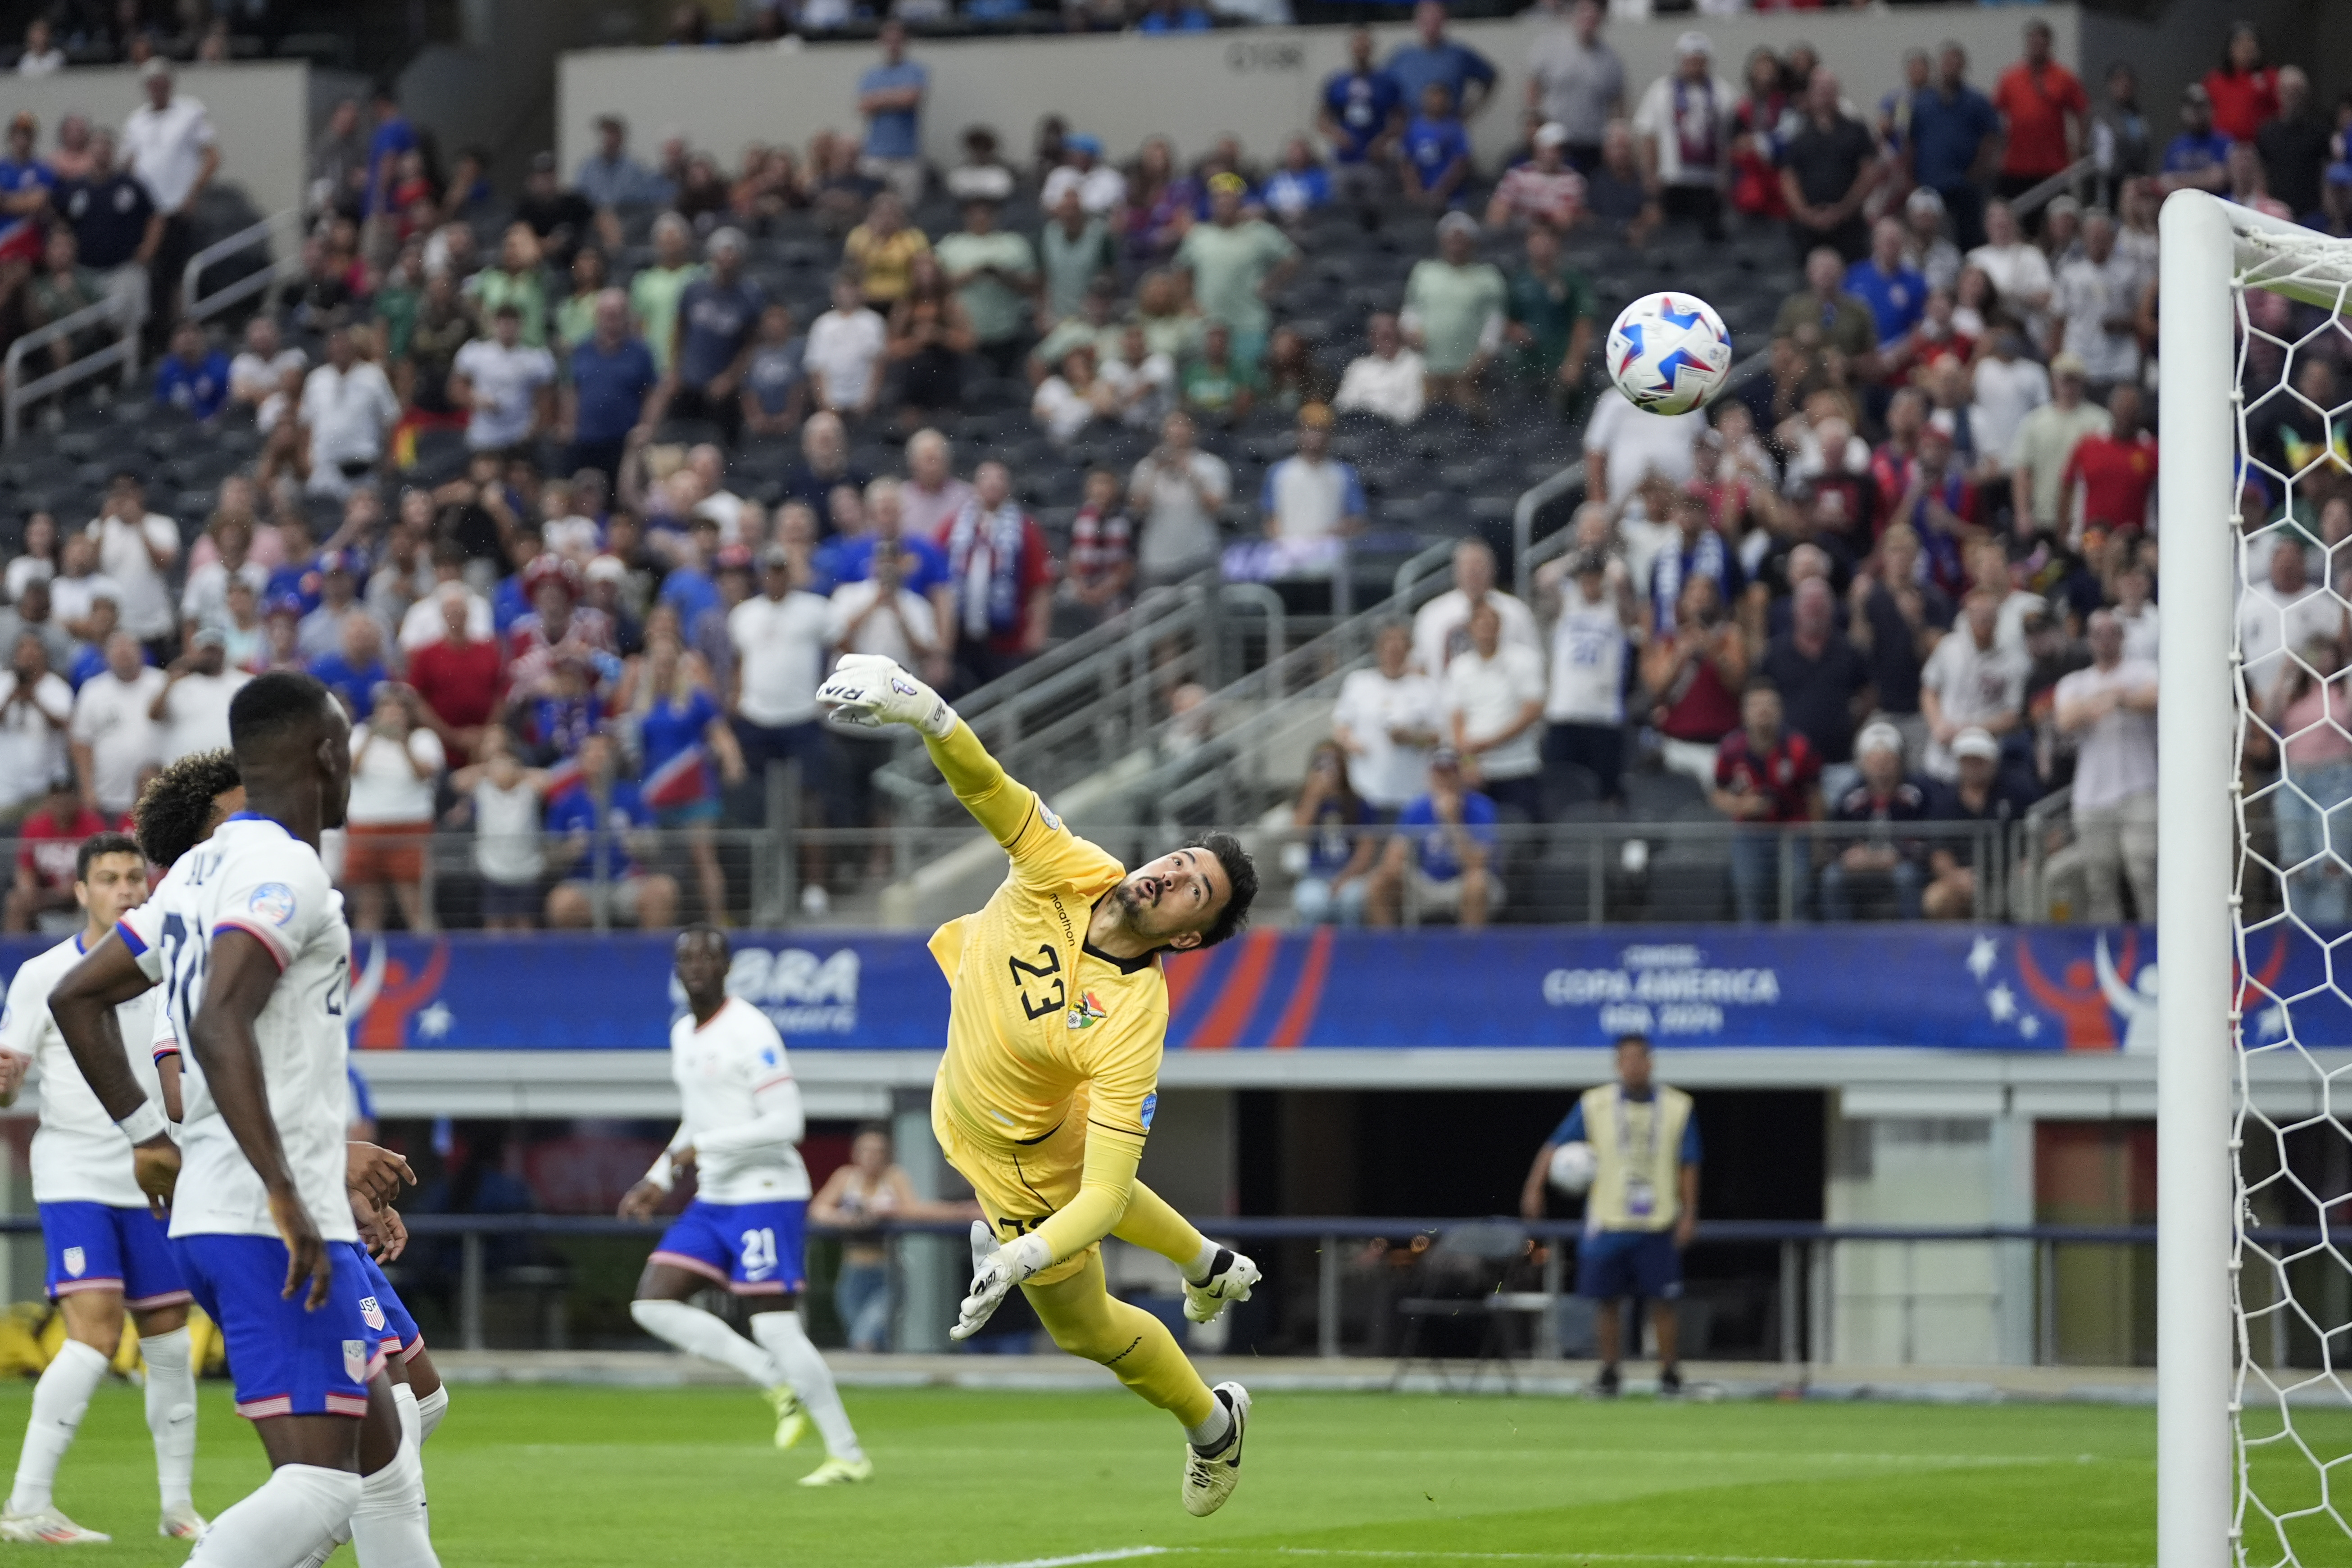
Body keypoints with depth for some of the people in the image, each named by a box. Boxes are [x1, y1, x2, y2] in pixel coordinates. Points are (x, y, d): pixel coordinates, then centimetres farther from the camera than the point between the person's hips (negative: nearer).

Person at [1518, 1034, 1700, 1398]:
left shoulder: (1677, 1108, 3)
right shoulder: (1594, 1105, 1)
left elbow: (1689, 1164, 7)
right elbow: (1556, 1144, -1)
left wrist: (1689, 1215, 1)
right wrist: (1535, 1187, -14)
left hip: (1658, 1226, 0)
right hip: (1607, 1222, 1)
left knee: (1662, 1301, -4)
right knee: (1606, 1300, 2)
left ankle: (1670, 1372, 6)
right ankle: (1609, 1372, 13)